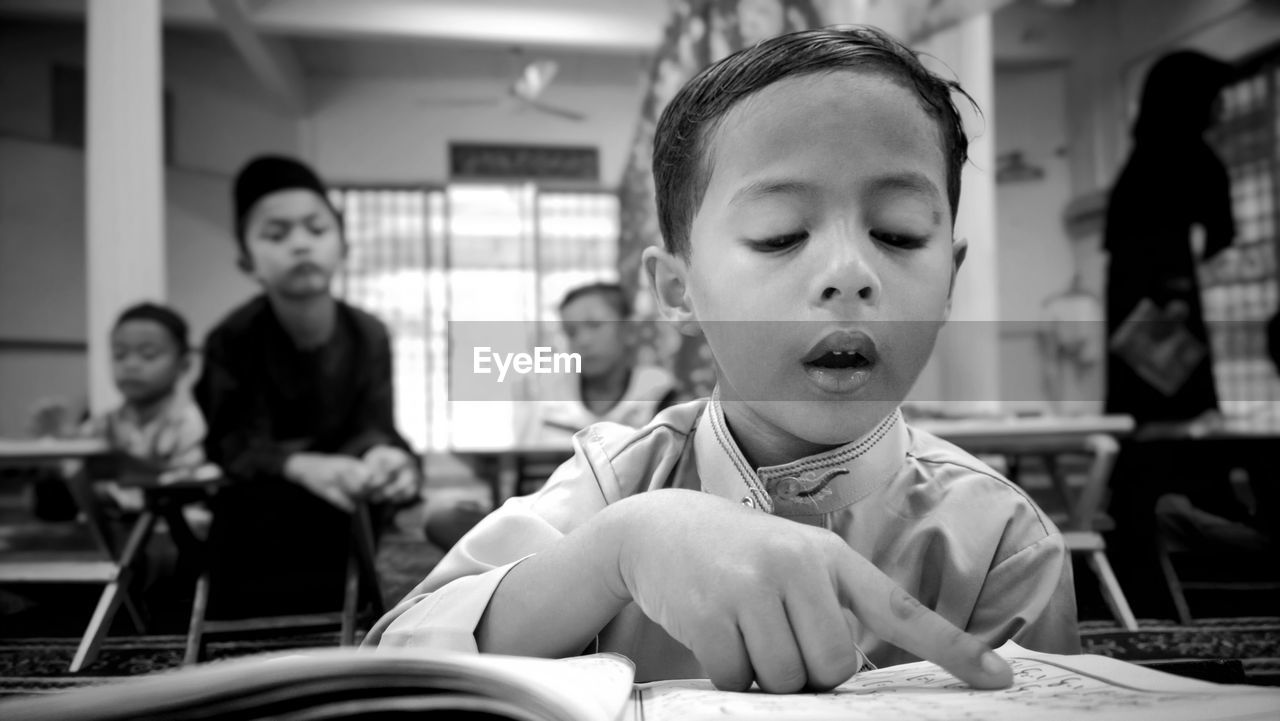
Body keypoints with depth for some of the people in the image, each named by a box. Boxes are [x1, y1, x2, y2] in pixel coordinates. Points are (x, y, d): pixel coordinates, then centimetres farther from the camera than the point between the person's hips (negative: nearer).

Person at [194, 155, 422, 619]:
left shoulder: (368, 336, -11)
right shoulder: (232, 340, -18)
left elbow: (374, 431, -22)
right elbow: (236, 448, -29)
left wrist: (386, 458, -51)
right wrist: (302, 466, -54)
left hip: (340, 548, 2)